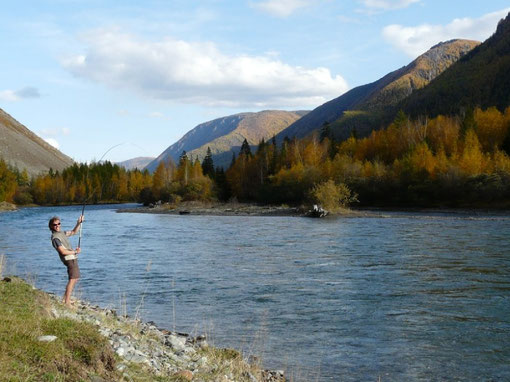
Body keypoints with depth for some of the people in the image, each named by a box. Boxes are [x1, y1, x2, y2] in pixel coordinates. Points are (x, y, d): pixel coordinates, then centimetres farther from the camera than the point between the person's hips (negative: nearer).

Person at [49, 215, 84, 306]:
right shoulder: (55, 238, -17)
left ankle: (65, 298, 22)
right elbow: (63, 251, -22)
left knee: (75, 278, 18)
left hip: (72, 258, 10)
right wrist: (75, 252, -11)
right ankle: (67, 302, -9)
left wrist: (79, 223, 10)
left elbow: (73, 232, 24)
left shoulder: (61, 233, 12)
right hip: (70, 259, -10)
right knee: (72, 279, -11)